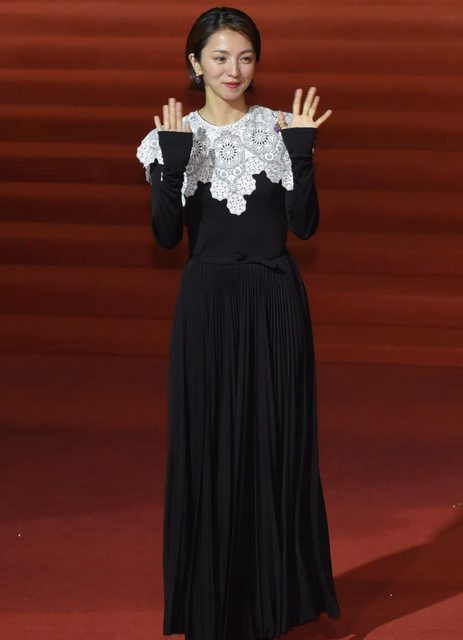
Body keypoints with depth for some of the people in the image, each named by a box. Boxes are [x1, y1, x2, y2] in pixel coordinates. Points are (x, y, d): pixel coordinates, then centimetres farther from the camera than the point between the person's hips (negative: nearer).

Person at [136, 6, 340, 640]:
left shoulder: (279, 128, 2)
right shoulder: (176, 135, 2)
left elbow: (305, 225, -4)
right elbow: (166, 235, -6)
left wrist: (301, 149, -14)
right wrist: (172, 159, -16)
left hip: (275, 303, 0)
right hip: (208, 304, 0)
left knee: (276, 444, 5)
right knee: (208, 447, 3)